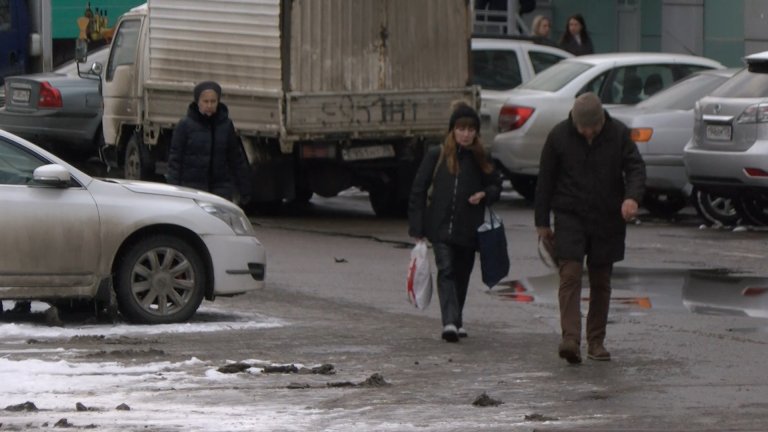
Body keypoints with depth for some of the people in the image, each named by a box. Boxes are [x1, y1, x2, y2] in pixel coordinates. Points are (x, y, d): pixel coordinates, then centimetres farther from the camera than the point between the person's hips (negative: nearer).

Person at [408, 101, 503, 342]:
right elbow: (418, 190, 0)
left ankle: (456, 322, 28)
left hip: (468, 230, 3)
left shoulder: (480, 160, 5)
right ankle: (450, 322, -25)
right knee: (446, 271, -16)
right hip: (441, 227, -3)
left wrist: (485, 195, -6)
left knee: (462, 275, 12)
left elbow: (496, 186, 19)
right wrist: (417, 227, -4)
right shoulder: (437, 156, -1)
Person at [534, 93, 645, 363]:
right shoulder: (559, 136, -3)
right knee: (570, 275, -15)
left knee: (601, 282, 8)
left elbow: (636, 167, -6)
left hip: (607, 220, 2)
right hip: (570, 218, -2)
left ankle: (596, 341, 17)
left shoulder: (618, 134, -2)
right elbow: (545, 181, 3)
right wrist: (542, 222, 2)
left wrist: (632, 197, -28)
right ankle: (570, 338, -23)